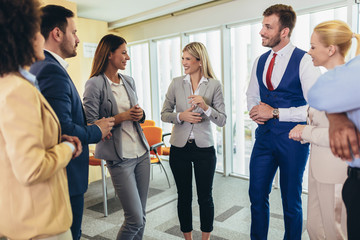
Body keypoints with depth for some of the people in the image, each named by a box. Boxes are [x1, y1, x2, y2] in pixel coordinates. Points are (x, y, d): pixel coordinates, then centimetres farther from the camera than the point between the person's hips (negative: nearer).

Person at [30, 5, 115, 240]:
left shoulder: (38, 66, 11)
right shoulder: (53, 70, -21)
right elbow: (63, 130, -28)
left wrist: (91, 127, 5)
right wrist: (97, 131, -11)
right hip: (65, 176, -10)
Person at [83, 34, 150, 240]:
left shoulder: (129, 81, 11)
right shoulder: (95, 84, -8)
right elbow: (91, 123, -12)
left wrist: (140, 114, -2)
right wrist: (121, 117, -16)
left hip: (142, 152, 6)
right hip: (119, 158, -6)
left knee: (142, 215, 13)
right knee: (135, 219, -3)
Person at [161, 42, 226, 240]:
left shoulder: (214, 85, -3)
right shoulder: (176, 83, 1)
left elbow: (222, 120, -5)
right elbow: (164, 114, 4)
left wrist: (206, 107, -21)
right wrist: (181, 116, -15)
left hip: (204, 148, -1)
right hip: (179, 147, 1)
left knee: (205, 197, 10)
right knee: (184, 196, 13)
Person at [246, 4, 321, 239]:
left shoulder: (305, 61, -11)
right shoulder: (260, 61, 8)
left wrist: (274, 112, -18)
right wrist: (255, 111, -3)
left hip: (292, 138, -5)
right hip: (264, 135, 5)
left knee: (291, 200, 11)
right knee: (257, 194, 12)